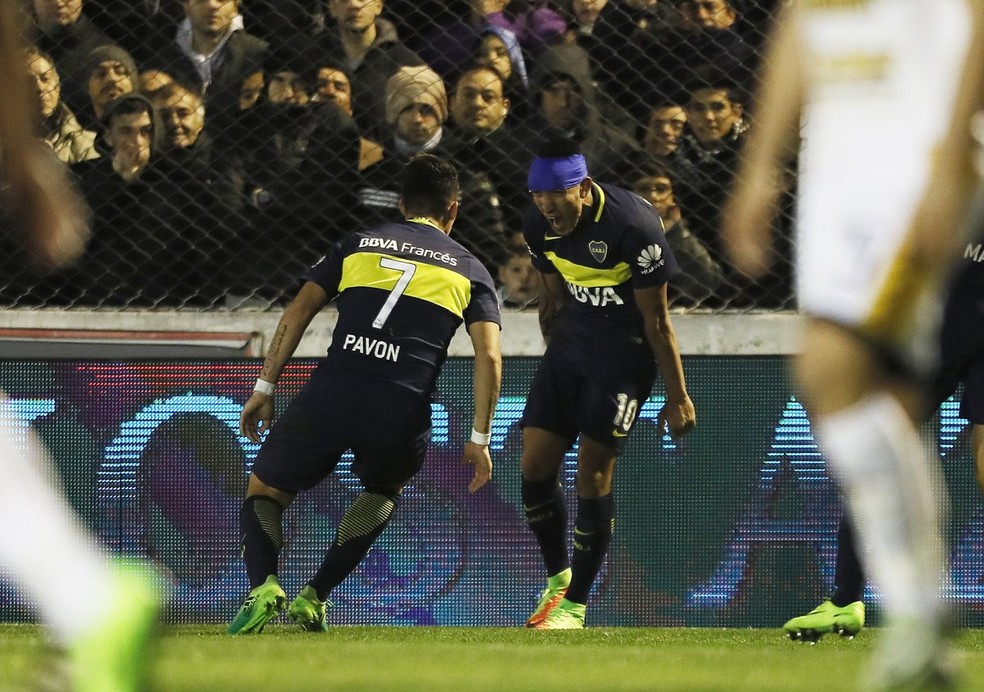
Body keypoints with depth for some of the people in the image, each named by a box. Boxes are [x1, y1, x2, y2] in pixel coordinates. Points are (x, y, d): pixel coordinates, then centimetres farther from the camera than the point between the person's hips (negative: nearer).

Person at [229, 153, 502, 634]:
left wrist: (265, 387, 11)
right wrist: (479, 440, 6)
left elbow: (297, 312, 10)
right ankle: (315, 596, 18)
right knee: (383, 491, 33)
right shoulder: (468, 270, 16)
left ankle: (263, 585, -12)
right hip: (402, 414, 0)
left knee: (263, 490, 17)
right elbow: (489, 356, 4)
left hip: (330, 395, 0)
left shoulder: (359, 245, 18)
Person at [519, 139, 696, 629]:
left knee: (593, 473, -10)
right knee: (535, 465, -1)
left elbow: (656, 320, -16)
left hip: (625, 345, -6)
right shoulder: (538, 225, -5)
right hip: (573, 333, 6)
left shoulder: (632, 226, -24)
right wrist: (556, 365, 20)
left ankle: (575, 606, 0)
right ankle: (557, 578, 20)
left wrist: (678, 397, -11)